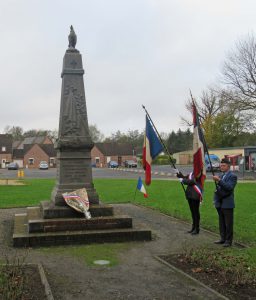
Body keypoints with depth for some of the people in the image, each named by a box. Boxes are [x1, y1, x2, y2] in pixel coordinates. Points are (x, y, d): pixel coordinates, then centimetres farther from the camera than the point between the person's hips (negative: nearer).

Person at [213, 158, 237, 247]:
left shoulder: (232, 176, -8)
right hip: (220, 204, 7)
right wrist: (215, 199, 14)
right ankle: (223, 238, 22)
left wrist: (219, 180, -29)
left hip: (227, 204, -7)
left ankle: (228, 241, 7)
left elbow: (229, 187, -23)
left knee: (228, 223, 0)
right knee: (221, 223, 13)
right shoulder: (221, 176, 14)